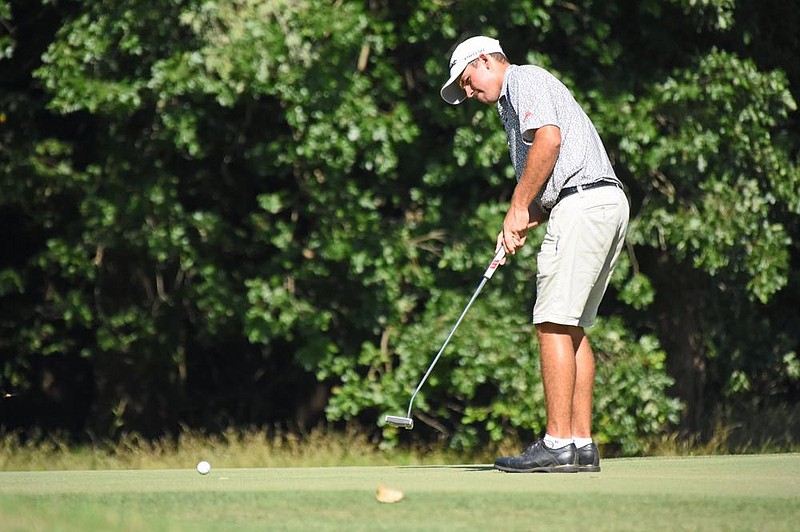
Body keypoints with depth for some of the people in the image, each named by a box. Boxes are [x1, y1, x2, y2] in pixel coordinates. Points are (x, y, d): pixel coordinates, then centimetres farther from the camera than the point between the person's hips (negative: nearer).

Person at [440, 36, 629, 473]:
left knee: (554, 324, -11)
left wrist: (519, 207, -10)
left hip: (582, 204, -10)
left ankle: (558, 445, -14)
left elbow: (549, 139, -17)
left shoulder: (523, 80, 1)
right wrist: (525, 223, 10)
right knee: (571, 328, 10)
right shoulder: (514, 104, 31)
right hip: (608, 206, 10)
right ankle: (581, 444, 8)